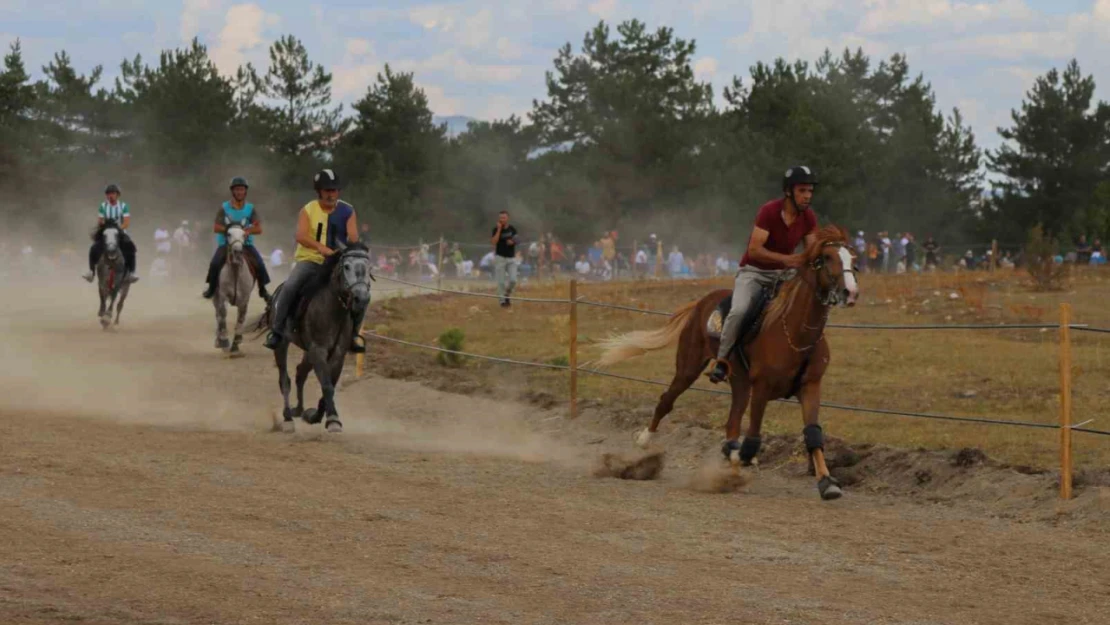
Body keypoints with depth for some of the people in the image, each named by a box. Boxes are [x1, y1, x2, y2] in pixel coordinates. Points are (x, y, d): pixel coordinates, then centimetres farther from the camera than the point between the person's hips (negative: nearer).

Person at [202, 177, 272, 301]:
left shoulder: (250, 208, 2)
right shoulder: (224, 208, 0)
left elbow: (258, 229, -6)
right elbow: (216, 228, -4)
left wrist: (248, 230, -24)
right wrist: (228, 228, -20)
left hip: (246, 243, 1)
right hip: (226, 243, -1)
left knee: (260, 265, -19)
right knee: (215, 264, -24)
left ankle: (262, 290, 0)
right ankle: (211, 289, -3)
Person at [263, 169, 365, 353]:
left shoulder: (347, 212, 4)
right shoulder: (308, 210, 0)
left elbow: (353, 238, -7)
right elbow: (301, 236, -16)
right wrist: (320, 247, -36)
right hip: (309, 260, -2)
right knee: (289, 287, -28)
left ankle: (353, 333, 4)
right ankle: (276, 330, -18)